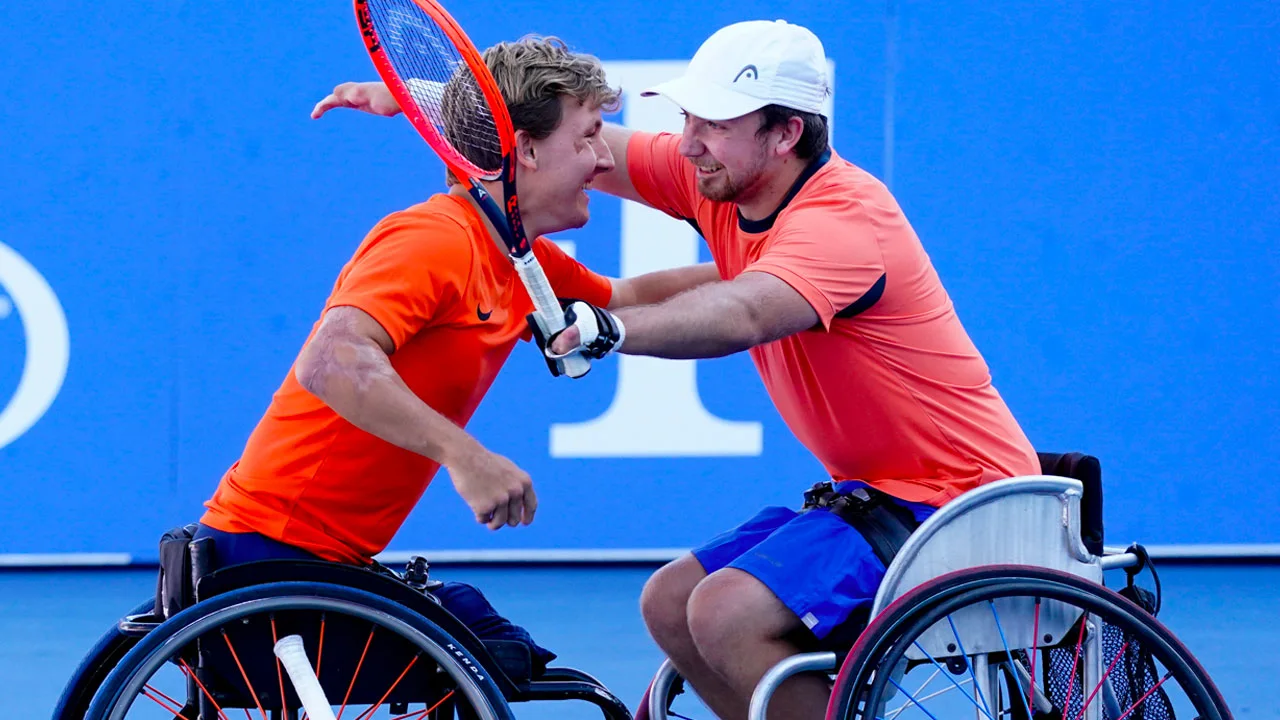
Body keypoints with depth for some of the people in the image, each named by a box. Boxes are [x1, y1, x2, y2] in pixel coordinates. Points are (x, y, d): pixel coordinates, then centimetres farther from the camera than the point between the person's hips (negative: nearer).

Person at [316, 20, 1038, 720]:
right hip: (870, 492, 10)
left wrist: (604, 327, -59)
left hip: (953, 506, -10)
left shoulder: (842, 217, -24)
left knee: (728, 614, -23)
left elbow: (740, 316, -43)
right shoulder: (719, 178, 2)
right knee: (670, 603, 8)